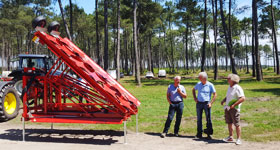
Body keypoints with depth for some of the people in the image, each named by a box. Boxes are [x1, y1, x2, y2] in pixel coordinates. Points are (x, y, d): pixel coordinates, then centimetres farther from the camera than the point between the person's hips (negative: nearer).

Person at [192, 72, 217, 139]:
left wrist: (211, 103, -11)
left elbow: (215, 95, -3)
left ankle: (209, 134, 6)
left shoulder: (210, 85, -5)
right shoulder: (198, 84, 6)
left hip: (206, 103, -4)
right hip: (199, 103, 4)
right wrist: (195, 98, 10)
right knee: (199, 119, 9)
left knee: (208, 119, -1)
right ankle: (199, 133, 20)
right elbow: (193, 90, 23)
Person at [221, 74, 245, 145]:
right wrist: (223, 101, 8)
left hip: (234, 108, -8)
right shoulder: (229, 87, 13)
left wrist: (234, 105, -23)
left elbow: (243, 98, -21)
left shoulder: (237, 88, -14)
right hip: (227, 107, 8)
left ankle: (239, 139, 5)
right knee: (229, 123, 13)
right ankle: (230, 137, 24)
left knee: (237, 124, -3)